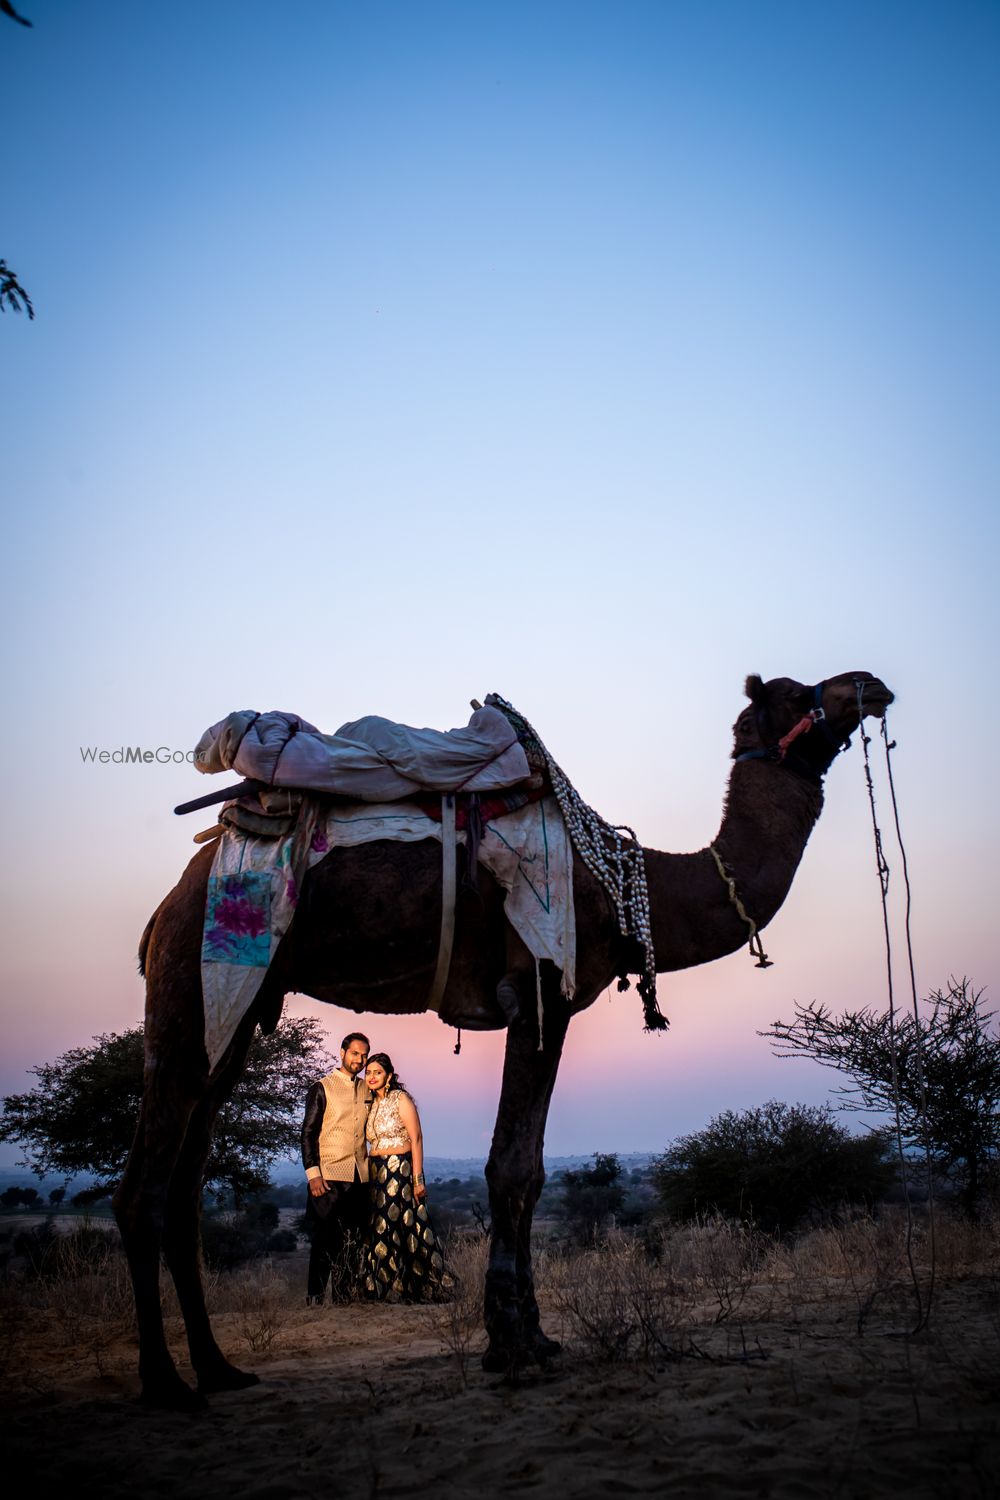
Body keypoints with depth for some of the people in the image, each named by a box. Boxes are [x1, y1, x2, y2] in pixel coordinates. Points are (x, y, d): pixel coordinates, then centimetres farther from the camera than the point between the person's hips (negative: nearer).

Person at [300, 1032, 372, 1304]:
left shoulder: (367, 1090, 13)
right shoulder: (322, 1088, -1)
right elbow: (308, 1133, -4)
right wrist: (313, 1173, -13)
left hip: (359, 1177, 5)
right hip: (329, 1176, -5)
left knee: (353, 1242, 6)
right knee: (325, 1241, -2)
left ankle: (344, 1299, 14)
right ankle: (315, 1299, 5)